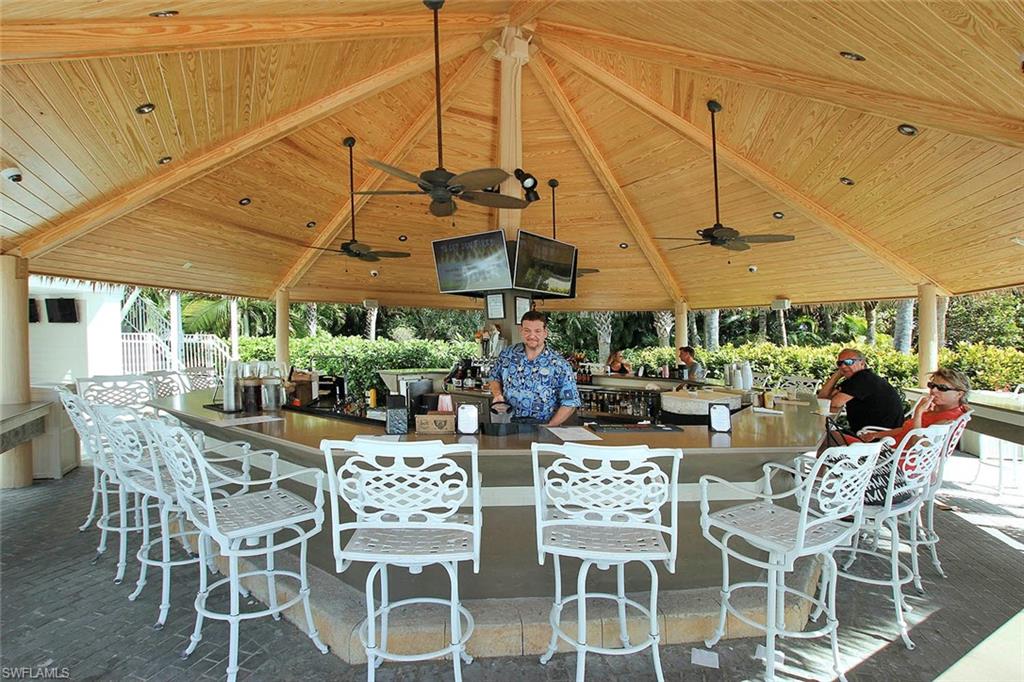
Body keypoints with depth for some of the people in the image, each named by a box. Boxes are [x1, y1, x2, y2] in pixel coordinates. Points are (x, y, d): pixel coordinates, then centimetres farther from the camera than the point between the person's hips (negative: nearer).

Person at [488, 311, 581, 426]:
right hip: (507, 424, 2)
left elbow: (570, 403, -1)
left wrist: (548, 428, -9)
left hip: (540, 426, -2)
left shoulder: (559, 365, -4)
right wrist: (497, 394, 3)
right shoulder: (507, 354, 7)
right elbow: (495, 378, 23)